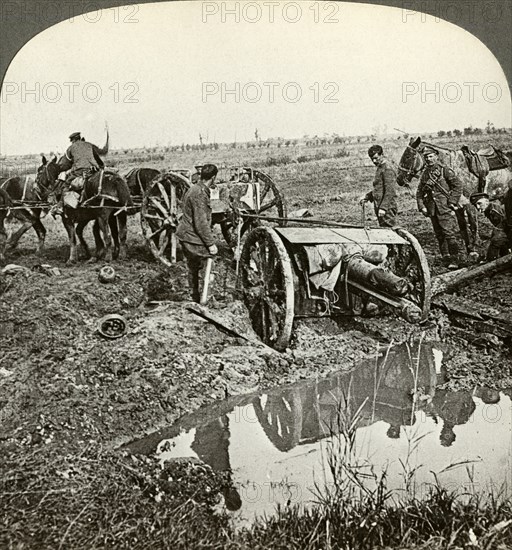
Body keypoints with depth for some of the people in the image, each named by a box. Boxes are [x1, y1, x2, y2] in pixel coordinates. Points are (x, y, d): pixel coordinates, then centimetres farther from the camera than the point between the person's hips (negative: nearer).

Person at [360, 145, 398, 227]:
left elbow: (390, 192, -20)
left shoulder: (387, 169, -13)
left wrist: (383, 208, -23)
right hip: (379, 207, 10)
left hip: (387, 209, -10)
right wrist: (367, 197, 17)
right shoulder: (380, 169, 17)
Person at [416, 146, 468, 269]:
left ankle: (461, 259, -2)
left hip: (445, 208, -6)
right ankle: (448, 259, 19)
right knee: (440, 236, 10)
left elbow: (458, 185, -7)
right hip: (432, 210, 6)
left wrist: (453, 202, -13)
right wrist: (421, 206, 3)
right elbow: (419, 192, 16)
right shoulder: (425, 174, 14)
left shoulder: (445, 170, -3)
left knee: (451, 234, -10)